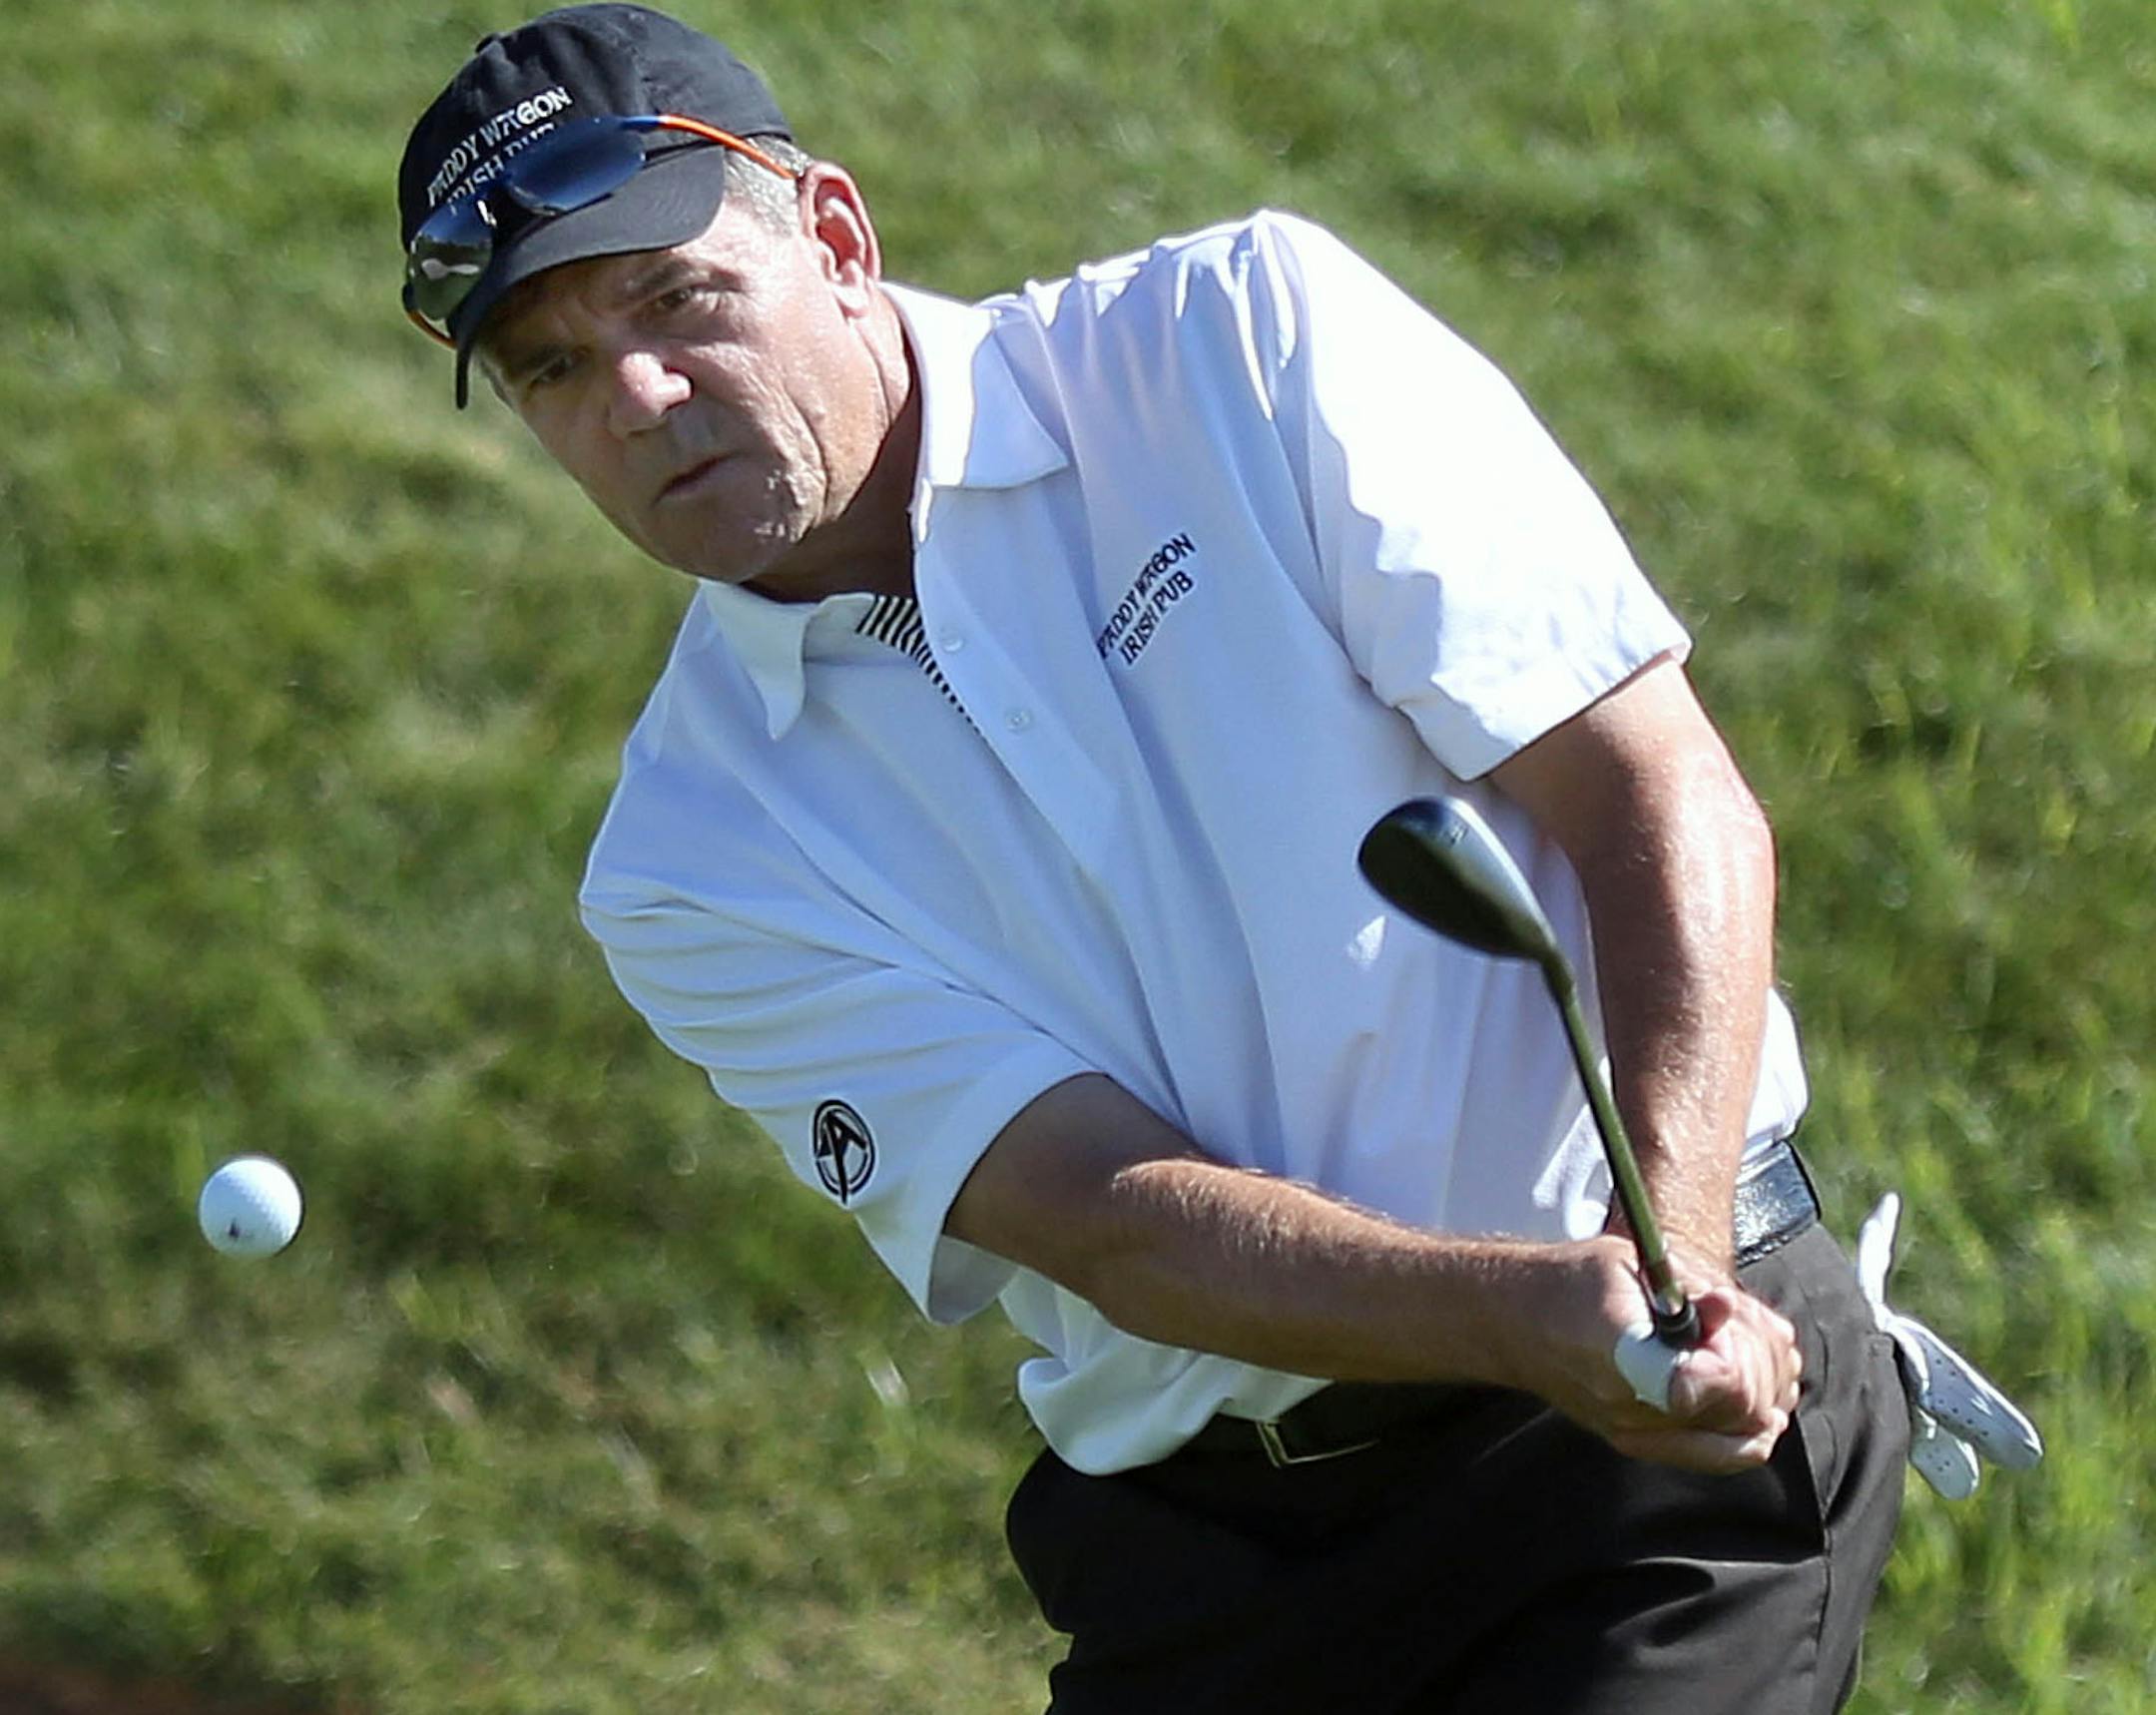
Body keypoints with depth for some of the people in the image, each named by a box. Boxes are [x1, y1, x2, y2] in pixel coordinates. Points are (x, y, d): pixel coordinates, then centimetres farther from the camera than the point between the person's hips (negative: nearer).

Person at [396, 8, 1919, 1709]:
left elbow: (1672, 802, -8)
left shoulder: (1250, 335, -4)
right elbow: (1107, 1217, -11)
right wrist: (1537, 1314, -30)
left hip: (1685, 1404, -3)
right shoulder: (691, 867, 0)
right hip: (1202, 1549, 3)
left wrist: (1668, 1264, -24)